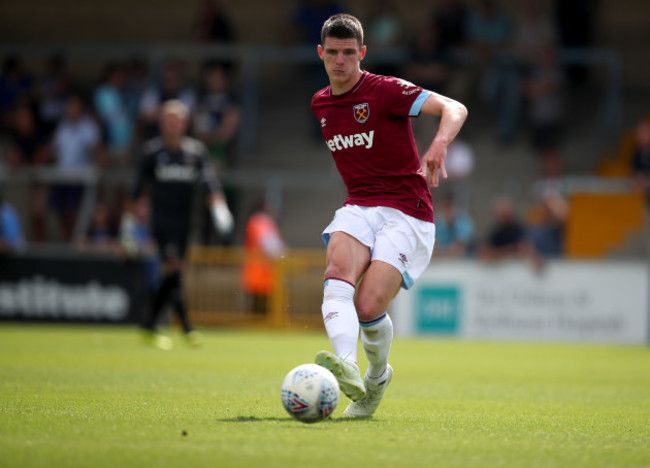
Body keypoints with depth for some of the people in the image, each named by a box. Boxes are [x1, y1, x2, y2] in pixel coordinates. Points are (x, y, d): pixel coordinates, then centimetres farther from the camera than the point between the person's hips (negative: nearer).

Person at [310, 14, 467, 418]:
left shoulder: (385, 91, -8)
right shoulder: (320, 104, 13)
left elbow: (454, 109, -20)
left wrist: (439, 145, -39)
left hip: (406, 213, -5)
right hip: (358, 209, 5)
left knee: (369, 307, -19)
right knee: (338, 275, -29)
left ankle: (378, 375, 14)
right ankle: (347, 368, -49)